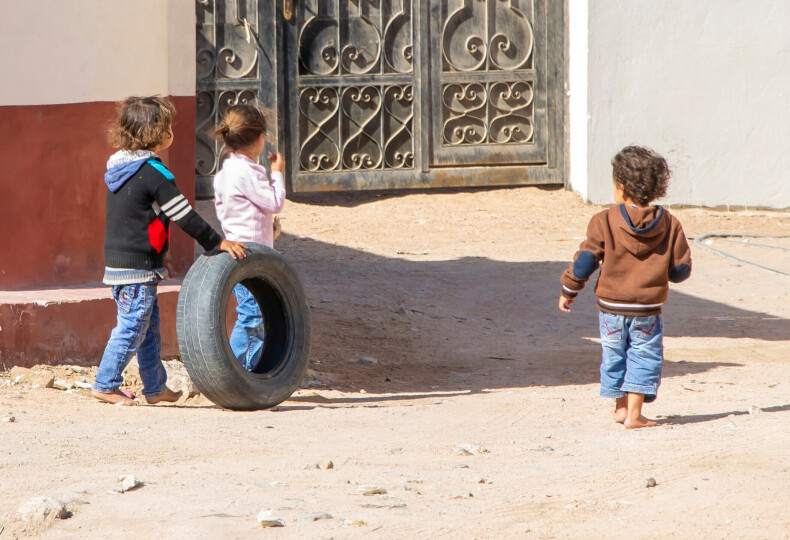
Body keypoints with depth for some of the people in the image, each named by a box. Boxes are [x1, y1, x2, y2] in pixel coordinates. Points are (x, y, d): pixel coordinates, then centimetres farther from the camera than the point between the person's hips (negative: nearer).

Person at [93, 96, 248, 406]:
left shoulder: (119, 168, 13)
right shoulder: (152, 172, -16)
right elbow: (184, 216, -16)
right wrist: (218, 243, -8)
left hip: (118, 261, 10)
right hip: (137, 265, -10)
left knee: (149, 325, 16)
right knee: (132, 327, -4)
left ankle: (155, 387, 22)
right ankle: (106, 385, -1)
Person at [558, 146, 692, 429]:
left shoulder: (604, 222, -9)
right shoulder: (669, 225, -3)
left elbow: (585, 261, -7)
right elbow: (681, 270, 0)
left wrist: (568, 291, 5)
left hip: (611, 306, 0)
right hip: (648, 310, 0)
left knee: (615, 355, 17)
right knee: (643, 357, 7)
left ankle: (621, 405, 28)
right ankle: (634, 413, 0)